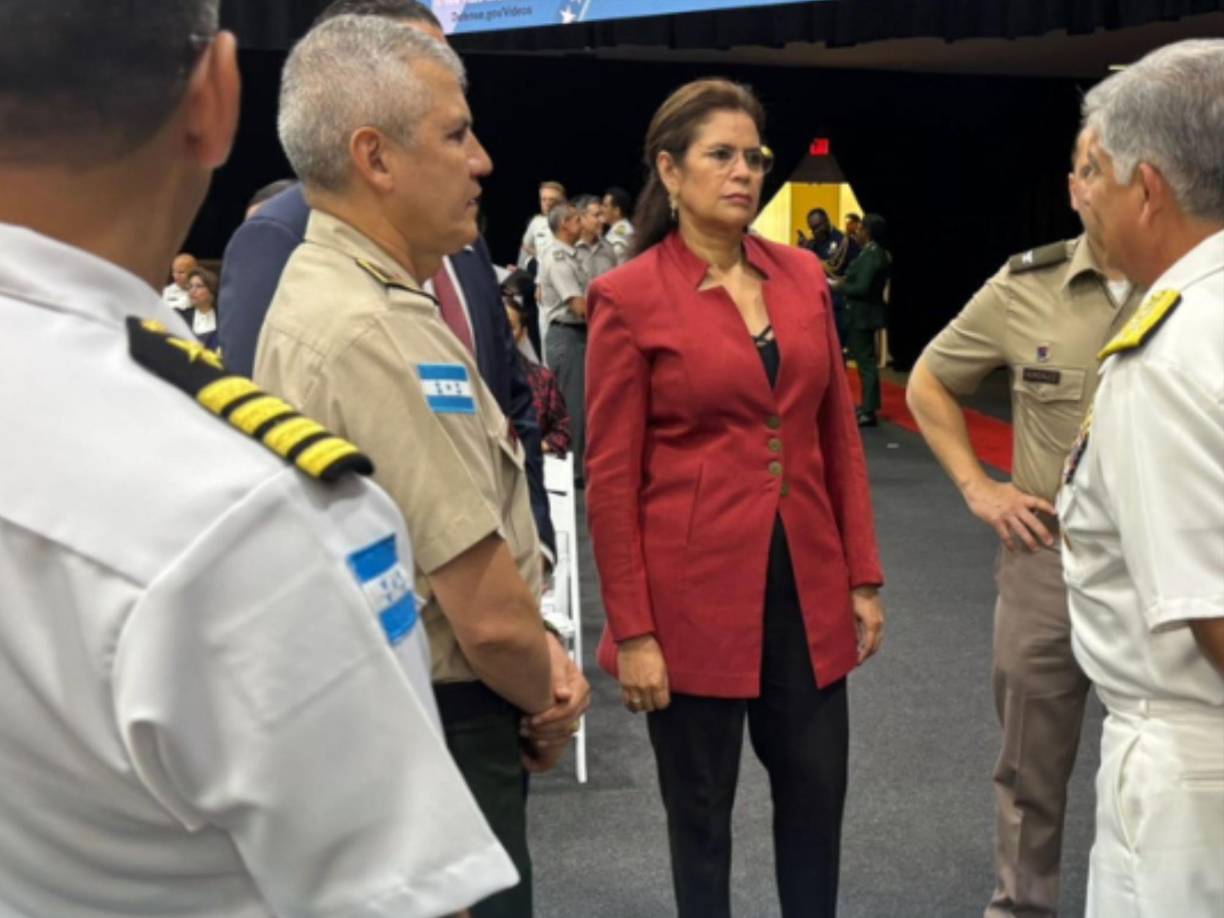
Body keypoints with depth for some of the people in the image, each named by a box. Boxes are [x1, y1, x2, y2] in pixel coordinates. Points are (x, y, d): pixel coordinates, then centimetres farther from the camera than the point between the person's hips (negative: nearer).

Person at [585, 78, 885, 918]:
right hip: (696, 591, -4)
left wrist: (864, 578, 7)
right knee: (701, 807, 11)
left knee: (817, 791, 13)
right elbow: (611, 479, -9)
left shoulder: (804, 276, 6)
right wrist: (631, 631, -10)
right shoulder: (630, 297, -8)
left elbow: (839, 435, 10)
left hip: (806, 582, 5)